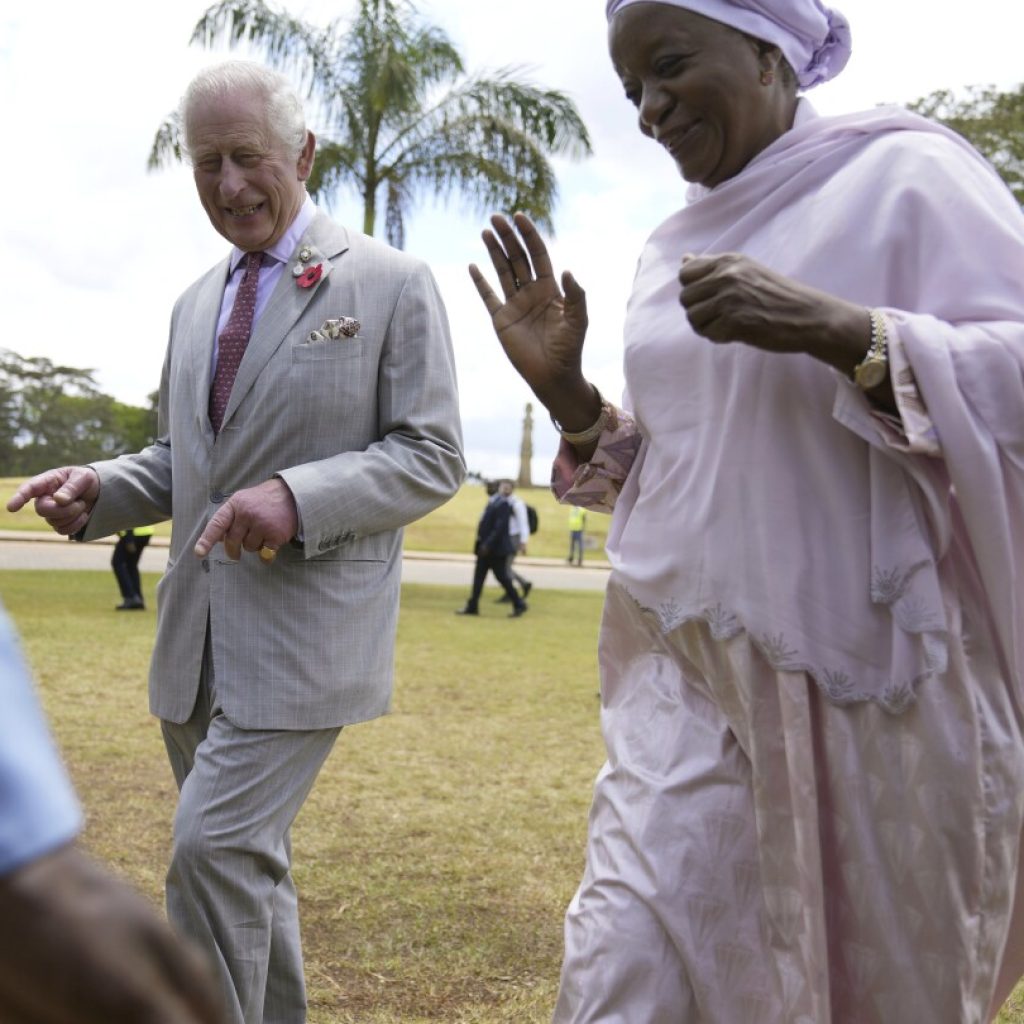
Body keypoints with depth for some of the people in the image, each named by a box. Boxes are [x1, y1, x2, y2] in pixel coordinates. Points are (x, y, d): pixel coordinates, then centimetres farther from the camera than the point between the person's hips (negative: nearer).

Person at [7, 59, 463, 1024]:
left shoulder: (392, 283, -4)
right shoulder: (195, 304, 15)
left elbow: (432, 458, -8)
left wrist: (297, 496, -23)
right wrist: (97, 488, 1)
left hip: (306, 623, -6)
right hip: (197, 633, 7)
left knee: (214, 847, -15)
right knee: (247, 858, 15)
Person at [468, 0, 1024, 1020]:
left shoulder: (906, 174, -4)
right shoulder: (674, 247, 15)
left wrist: (838, 332, -26)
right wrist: (562, 388, 3)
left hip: (874, 675, -5)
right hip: (687, 674, 5)